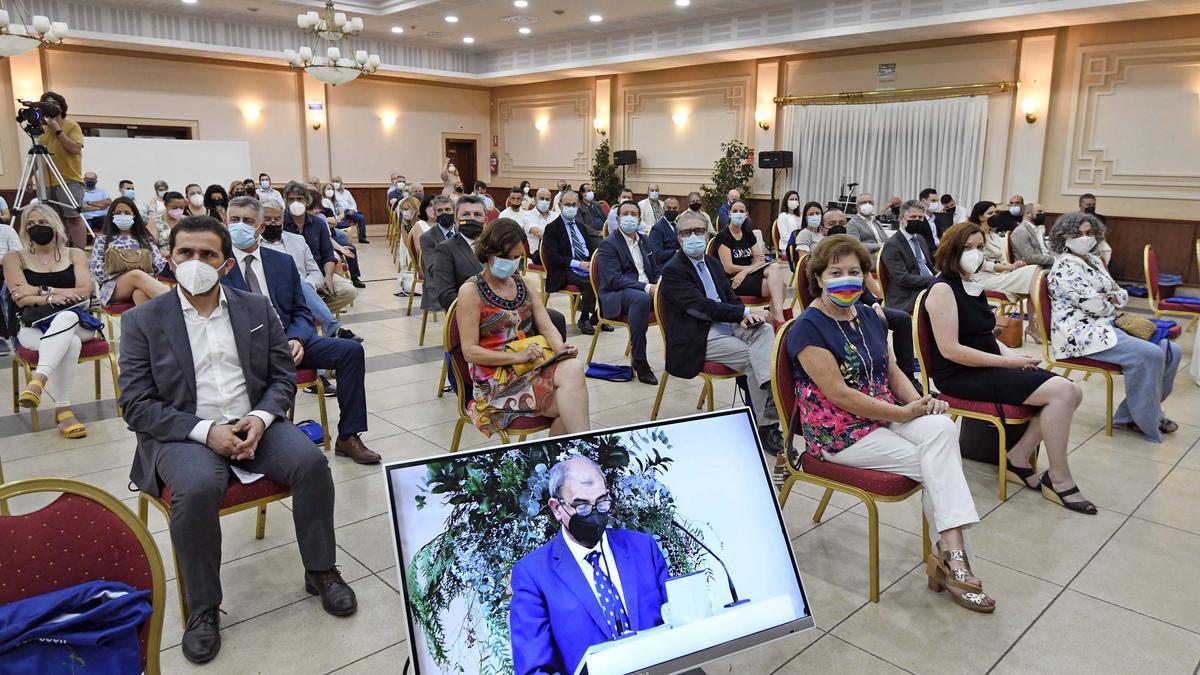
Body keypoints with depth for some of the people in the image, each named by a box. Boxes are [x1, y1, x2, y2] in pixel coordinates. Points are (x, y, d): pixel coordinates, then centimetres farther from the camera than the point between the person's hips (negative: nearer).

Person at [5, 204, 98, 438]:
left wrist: (42, 290, -8)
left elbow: (84, 292, -1)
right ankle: (62, 409, -33)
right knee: (70, 343, -36)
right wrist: (53, 298, -16)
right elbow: (20, 298, -3)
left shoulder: (75, 254, 12)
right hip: (32, 326, -1)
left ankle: (38, 381, -51)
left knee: (65, 317, -40)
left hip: (74, 321, 1)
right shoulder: (15, 257, 10)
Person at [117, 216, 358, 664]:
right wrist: (205, 431, -18)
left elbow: (283, 377, 8)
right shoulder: (142, 321, 0)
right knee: (198, 489, -33)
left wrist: (260, 418, -13)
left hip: (254, 423, 3)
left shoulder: (257, 308, 8)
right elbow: (135, 405, -5)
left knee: (310, 460, -24)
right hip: (184, 433, -2)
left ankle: (321, 572, -2)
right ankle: (203, 607, -11)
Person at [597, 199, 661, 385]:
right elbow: (613, 280, -15)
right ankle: (639, 361, -32)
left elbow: (655, 271, 22)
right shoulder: (608, 244, -3)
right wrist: (645, 287, -24)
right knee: (641, 298, -39)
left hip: (647, 291, 6)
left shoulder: (645, 240, 18)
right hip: (616, 295, -6)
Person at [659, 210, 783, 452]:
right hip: (698, 338, -7)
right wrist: (746, 312, -20)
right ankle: (765, 425, -18)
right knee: (753, 358, -24)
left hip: (726, 324, 7)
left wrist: (744, 316, -8)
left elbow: (731, 298, 17)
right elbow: (703, 307, -18)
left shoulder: (713, 262, 18)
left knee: (764, 330, -24)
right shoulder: (672, 270, -7)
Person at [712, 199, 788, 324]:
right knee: (777, 283, -23)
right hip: (733, 282, -6)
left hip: (750, 276, 6)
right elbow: (729, 268, -12)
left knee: (775, 268, -25)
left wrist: (745, 271, -14)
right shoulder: (723, 236, -5)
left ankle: (777, 317, -30)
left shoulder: (749, 234, 15)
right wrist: (753, 266, -2)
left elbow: (760, 260, 6)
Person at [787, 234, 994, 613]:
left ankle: (951, 553, -22)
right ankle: (952, 553, -4)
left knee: (942, 428, -21)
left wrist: (919, 401, -5)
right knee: (935, 464, -17)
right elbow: (839, 394, -19)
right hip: (840, 434, -7)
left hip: (884, 416, 7)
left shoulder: (869, 317, 13)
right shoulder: (808, 329, -13)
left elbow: (891, 371, 16)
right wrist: (904, 414, -16)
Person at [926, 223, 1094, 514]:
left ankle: (1019, 458, 2)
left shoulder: (972, 287, 16)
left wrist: (1013, 356, 0)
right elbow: (950, 349, -20)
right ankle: (1059, 482, -7)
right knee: (1060, 391, -20)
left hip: (989, 367, 9)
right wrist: (1008, 362, -16)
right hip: (961, 376, -9)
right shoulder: (943, 289, -12)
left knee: (1072, 392, -6)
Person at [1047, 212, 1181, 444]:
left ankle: (1139, 411, 9)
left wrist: (1112, 297, -5)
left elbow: (1122, 294, 17)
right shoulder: (1065, 266, -12)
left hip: (1108, 325, 10)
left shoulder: (1094, 260, 17)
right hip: (1082, 333, -10)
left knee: (1171, 351, -2)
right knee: (1149, 354, -25)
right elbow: (1094, 305, -18)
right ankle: (1147, 421, -6)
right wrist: (1113, 302, 2)